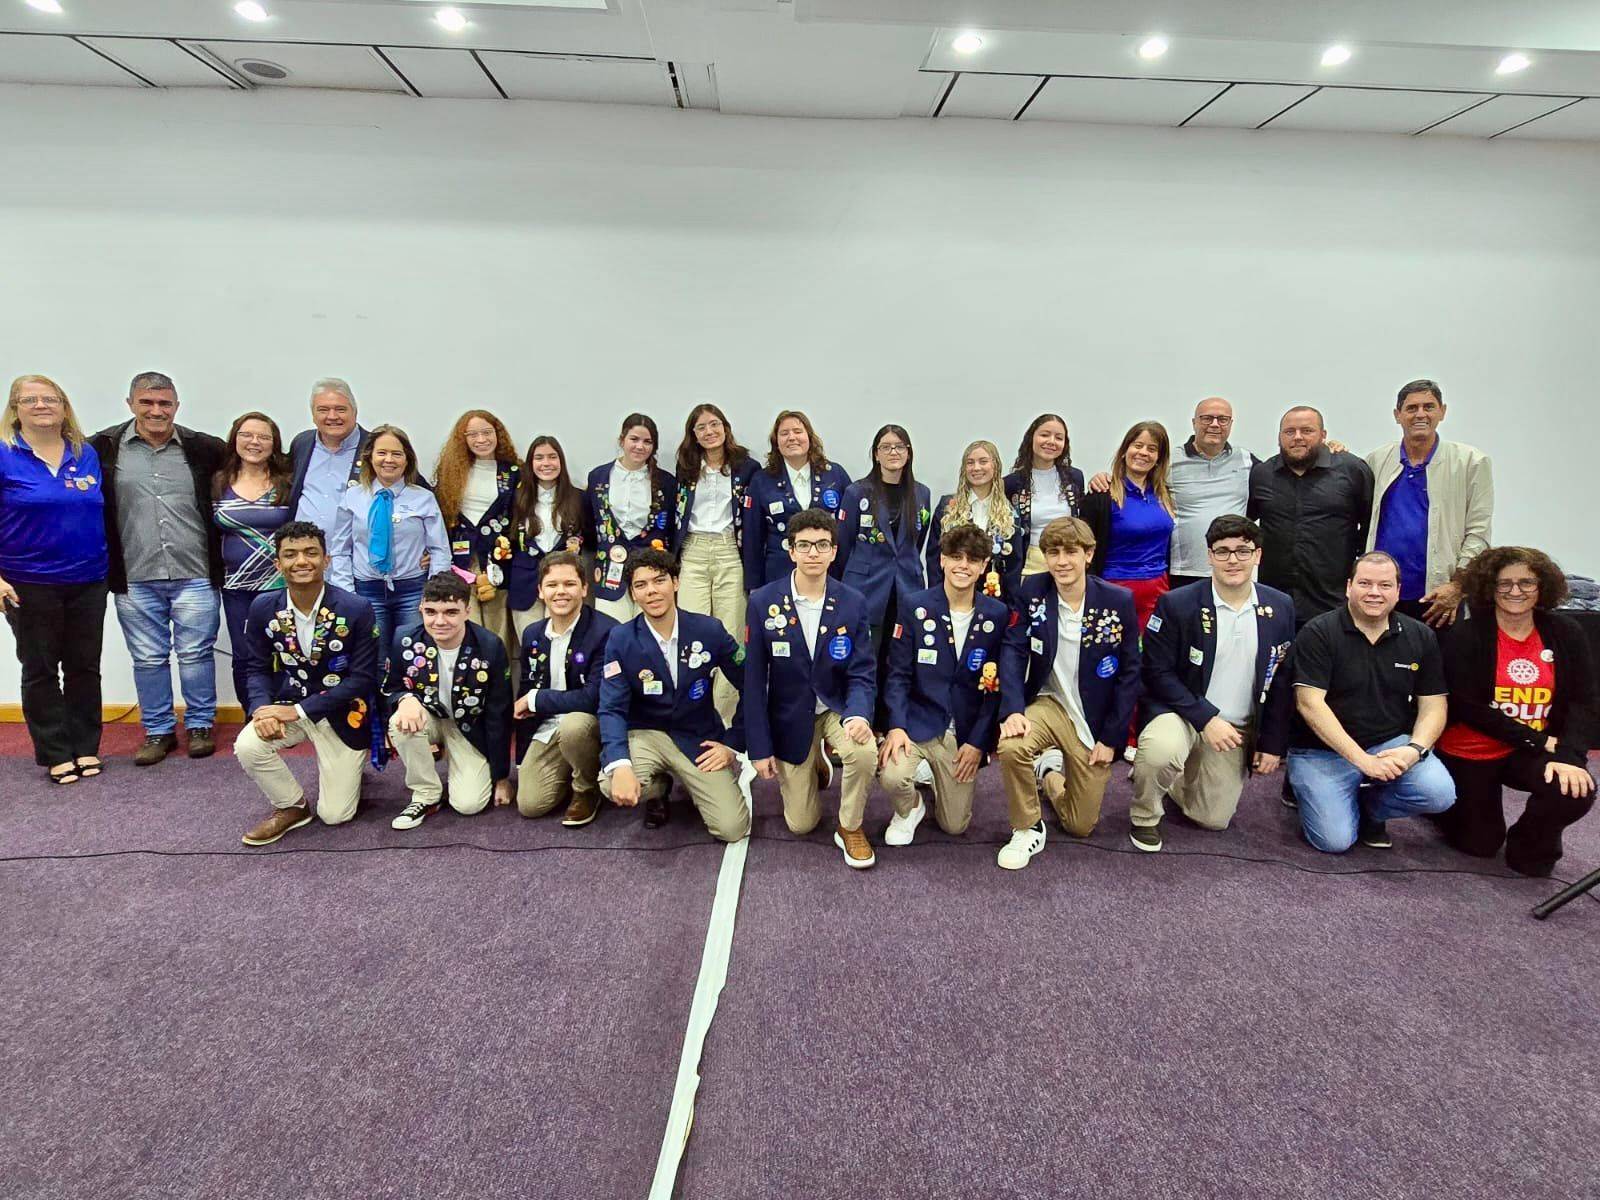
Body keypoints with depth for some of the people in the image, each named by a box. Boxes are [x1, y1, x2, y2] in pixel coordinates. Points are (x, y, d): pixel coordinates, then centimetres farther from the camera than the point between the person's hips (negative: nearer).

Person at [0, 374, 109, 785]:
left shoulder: (87, 454, 6)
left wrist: (110, 568, 9)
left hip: (88, 581, 3)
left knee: (84, 667, 9)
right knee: (40, 670, 7)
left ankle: (86, 749, 20)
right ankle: (57, 755, 16)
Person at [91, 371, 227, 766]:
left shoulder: (204, 449, 0)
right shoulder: (104, 448, 1)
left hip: (195, 574, -1)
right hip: (135, 578, 1)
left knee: (196, 653, 7)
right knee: (148, 658, 10)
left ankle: (200, 725, 22)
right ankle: (158, 731, 23)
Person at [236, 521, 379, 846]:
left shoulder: (356, 609, -18)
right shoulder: (263, 608, -7)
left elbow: (362, 678, -17)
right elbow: (256, 668, 2)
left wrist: (299, 709, -22)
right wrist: (261, 708, -20)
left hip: (340, 713, -3)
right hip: (285, 707, 3)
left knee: (334, 815, -2)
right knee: (247, 747, -29)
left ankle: (351, 767, 34)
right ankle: (291, 806, 1)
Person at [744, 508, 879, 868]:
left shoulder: (853, 602, -11)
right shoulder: (763, 602, -14)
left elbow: (862, 673, -9)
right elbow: (754, 679, -9)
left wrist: (858, 715, -32)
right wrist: (760, 748, -9)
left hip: (837, 707, 0)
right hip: (790, 718, 0)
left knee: (865, 752, -33)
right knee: (801, 824, 4)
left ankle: (850, 827, -3)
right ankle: (814, 765, 38)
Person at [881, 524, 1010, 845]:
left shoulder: (998, 615, -3)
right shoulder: (914, 607, -7)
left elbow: (996, 686, -1)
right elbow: (898, 674, -6)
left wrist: (978, 742, -6)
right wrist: (896, 726, -19)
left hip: (965, 731, 2)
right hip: (917, 720, -1)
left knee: (955, 825, 5)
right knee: (892, 776, -30)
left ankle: (937, 777, 39)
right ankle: (909, 809, 8)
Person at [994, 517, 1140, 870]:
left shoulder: (1119, 601, -12)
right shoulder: (1032, 592, -9)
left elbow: (1129, 675, -7)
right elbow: (1013, 651, -12)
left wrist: (1111, 737, -9)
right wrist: (1013, 710, -28)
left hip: (1093, 721, 0)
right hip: (1047, 704, 0)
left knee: (1081, 825, 6)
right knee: (1011, 746, -34)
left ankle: (1056, 784, 41)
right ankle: (1027, 829, -7)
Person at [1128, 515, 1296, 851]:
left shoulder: (1280, 608, -2)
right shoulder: (1176, 604, -14)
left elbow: (1281, 681, 4)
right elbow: (1157, 672, -14)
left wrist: (1274, 744, 2)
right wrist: (1206, 719, -21)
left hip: (1237, 729, 4)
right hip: (1179, 713, -4)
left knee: (1213, 819, 5)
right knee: (1162, 749, -37)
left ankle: (1167, 776, 36)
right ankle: (1144, 816, -6)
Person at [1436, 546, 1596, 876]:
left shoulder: (1565, 633, -2)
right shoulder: (1463, 637, -13)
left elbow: (1585, 701, -6)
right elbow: (1467, 708, -17)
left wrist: (1569, 755, -22)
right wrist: (1540, 741, -18)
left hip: (1536, 752, 3)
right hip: (1471, 752, -3)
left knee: (1574, 790, -28)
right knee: (1480, 845, 4)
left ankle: (1532, 844, 4)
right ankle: (1452, 801, 38)